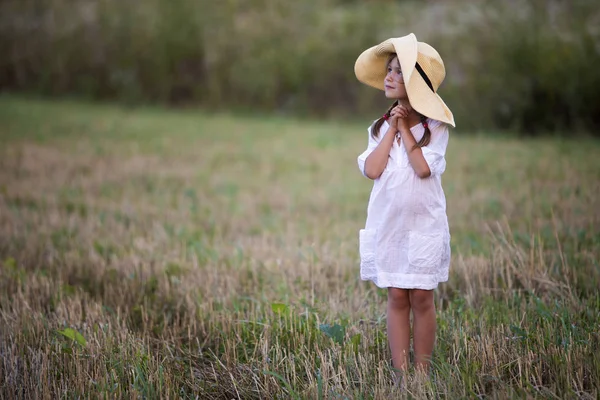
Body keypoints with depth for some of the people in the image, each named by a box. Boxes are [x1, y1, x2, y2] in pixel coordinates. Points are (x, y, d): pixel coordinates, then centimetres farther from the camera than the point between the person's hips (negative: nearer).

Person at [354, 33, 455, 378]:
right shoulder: (381, 126, 8)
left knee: (421, 299, 2)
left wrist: (405, 128, -10)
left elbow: (423, 167, -19)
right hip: (388, 223, 3)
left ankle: (423, 374, 11)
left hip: (424, 223, -3)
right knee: (397, 298, 5)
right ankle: (401, 374, 10)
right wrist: (393, 127, -8)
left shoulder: (435, 126, -2)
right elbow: (372, 169, -7)